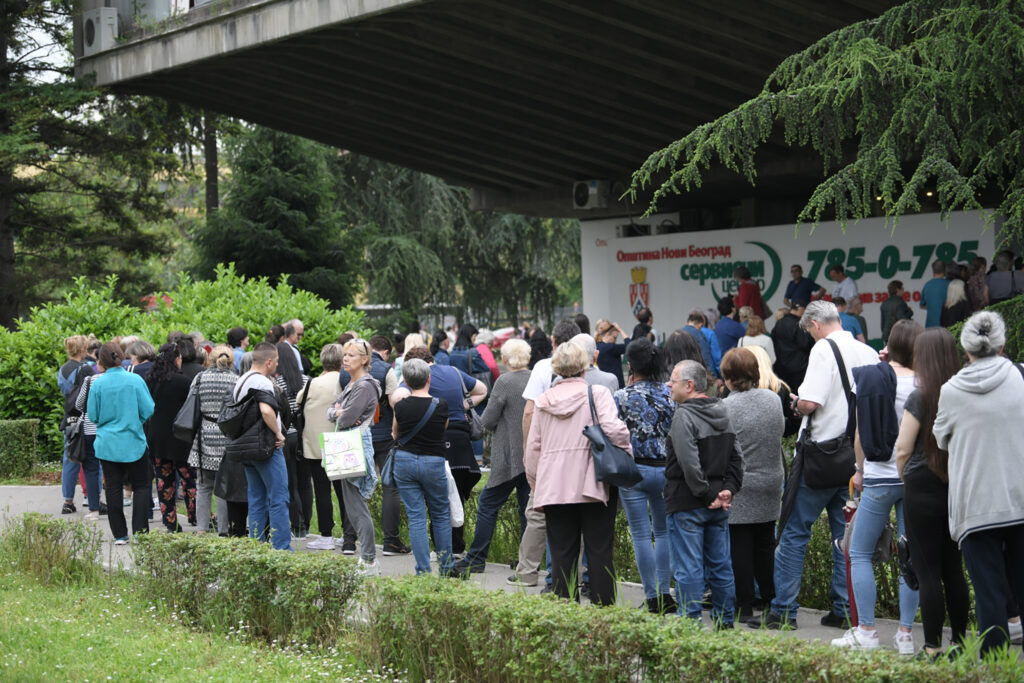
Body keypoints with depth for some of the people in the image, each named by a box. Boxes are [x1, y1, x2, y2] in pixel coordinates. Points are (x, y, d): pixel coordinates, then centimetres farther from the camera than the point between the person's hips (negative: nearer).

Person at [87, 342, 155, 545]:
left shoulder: (98, 384, -7)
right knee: (140, 486, 9)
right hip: (134, 443, -1)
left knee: (113, 488, 7)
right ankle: (140, 532, 0)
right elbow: (148, 410, -6)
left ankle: (120, 535, 8)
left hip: (107, 444, 1)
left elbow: (93, 415, -1)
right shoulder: (135, 380, -9)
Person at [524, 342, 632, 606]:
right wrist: (627, 455, -2)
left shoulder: (544, 401, 11)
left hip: (554, 489, 3)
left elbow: (532, 449, 13)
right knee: (599, 551, 2)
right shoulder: (597, 394, -2)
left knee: (562, 554, 6)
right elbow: (613, 429, -17)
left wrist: (538, 489, 20)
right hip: (593, 485, -3)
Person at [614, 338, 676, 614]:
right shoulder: (670, 394, -1)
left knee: (641, 535, 3)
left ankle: (653, 597, 4)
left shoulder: (622, 397, -9)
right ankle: (664, 592, 12)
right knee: (663, 531, 16)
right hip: (665, 468, 3)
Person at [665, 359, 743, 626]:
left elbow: (689, 463, -21)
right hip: (718, 505, 8)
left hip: (688, 504, -8)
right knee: (720, 565, 13)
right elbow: (736, 457, 10)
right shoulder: (722, 413, 11)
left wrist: (707, 494, -15)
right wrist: (729, 489, 4)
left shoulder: (684, 416, -14)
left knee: (688, 569, -3)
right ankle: (725, 622, 18)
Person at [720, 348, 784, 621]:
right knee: (765, 545, 15)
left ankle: (744, 606, 4)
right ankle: (771, 600, 19)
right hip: (771, 484, 5)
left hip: (739, 488, -5)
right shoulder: (773, 399, 1)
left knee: (739, 547, 2)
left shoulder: (725, 407, -15)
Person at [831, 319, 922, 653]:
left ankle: (866, 632, 4)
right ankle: (905, 634, 7)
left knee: (860, 553, 8)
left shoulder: (868, 378, -4)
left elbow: (860, 432, 1)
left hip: (879, 477, -1)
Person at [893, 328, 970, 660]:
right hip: (958, 489, 5)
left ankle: (933, 647, -1)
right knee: (954, 570, 13)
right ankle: (959, 641, 18)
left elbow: (903, 450, -10)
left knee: (927, 572, -1)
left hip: (923, 491, -5)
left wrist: (907, 481, 3)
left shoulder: (920, 398, -13)